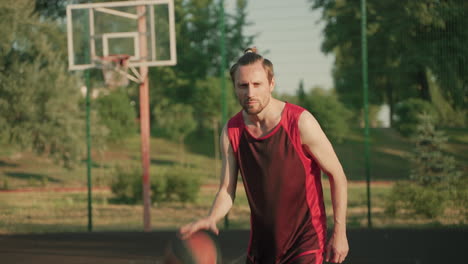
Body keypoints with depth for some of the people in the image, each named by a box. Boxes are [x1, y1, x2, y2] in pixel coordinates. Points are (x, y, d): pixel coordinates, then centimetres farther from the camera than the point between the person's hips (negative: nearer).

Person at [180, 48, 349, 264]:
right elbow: (226, 190, 0)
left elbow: (337, 175, -8)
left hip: (305, 240, -5)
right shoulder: (231, 132, -3)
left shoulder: (300, 123, -15)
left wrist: (339, 232, -9)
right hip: (262, 241, 5)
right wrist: (211, 218, -22)